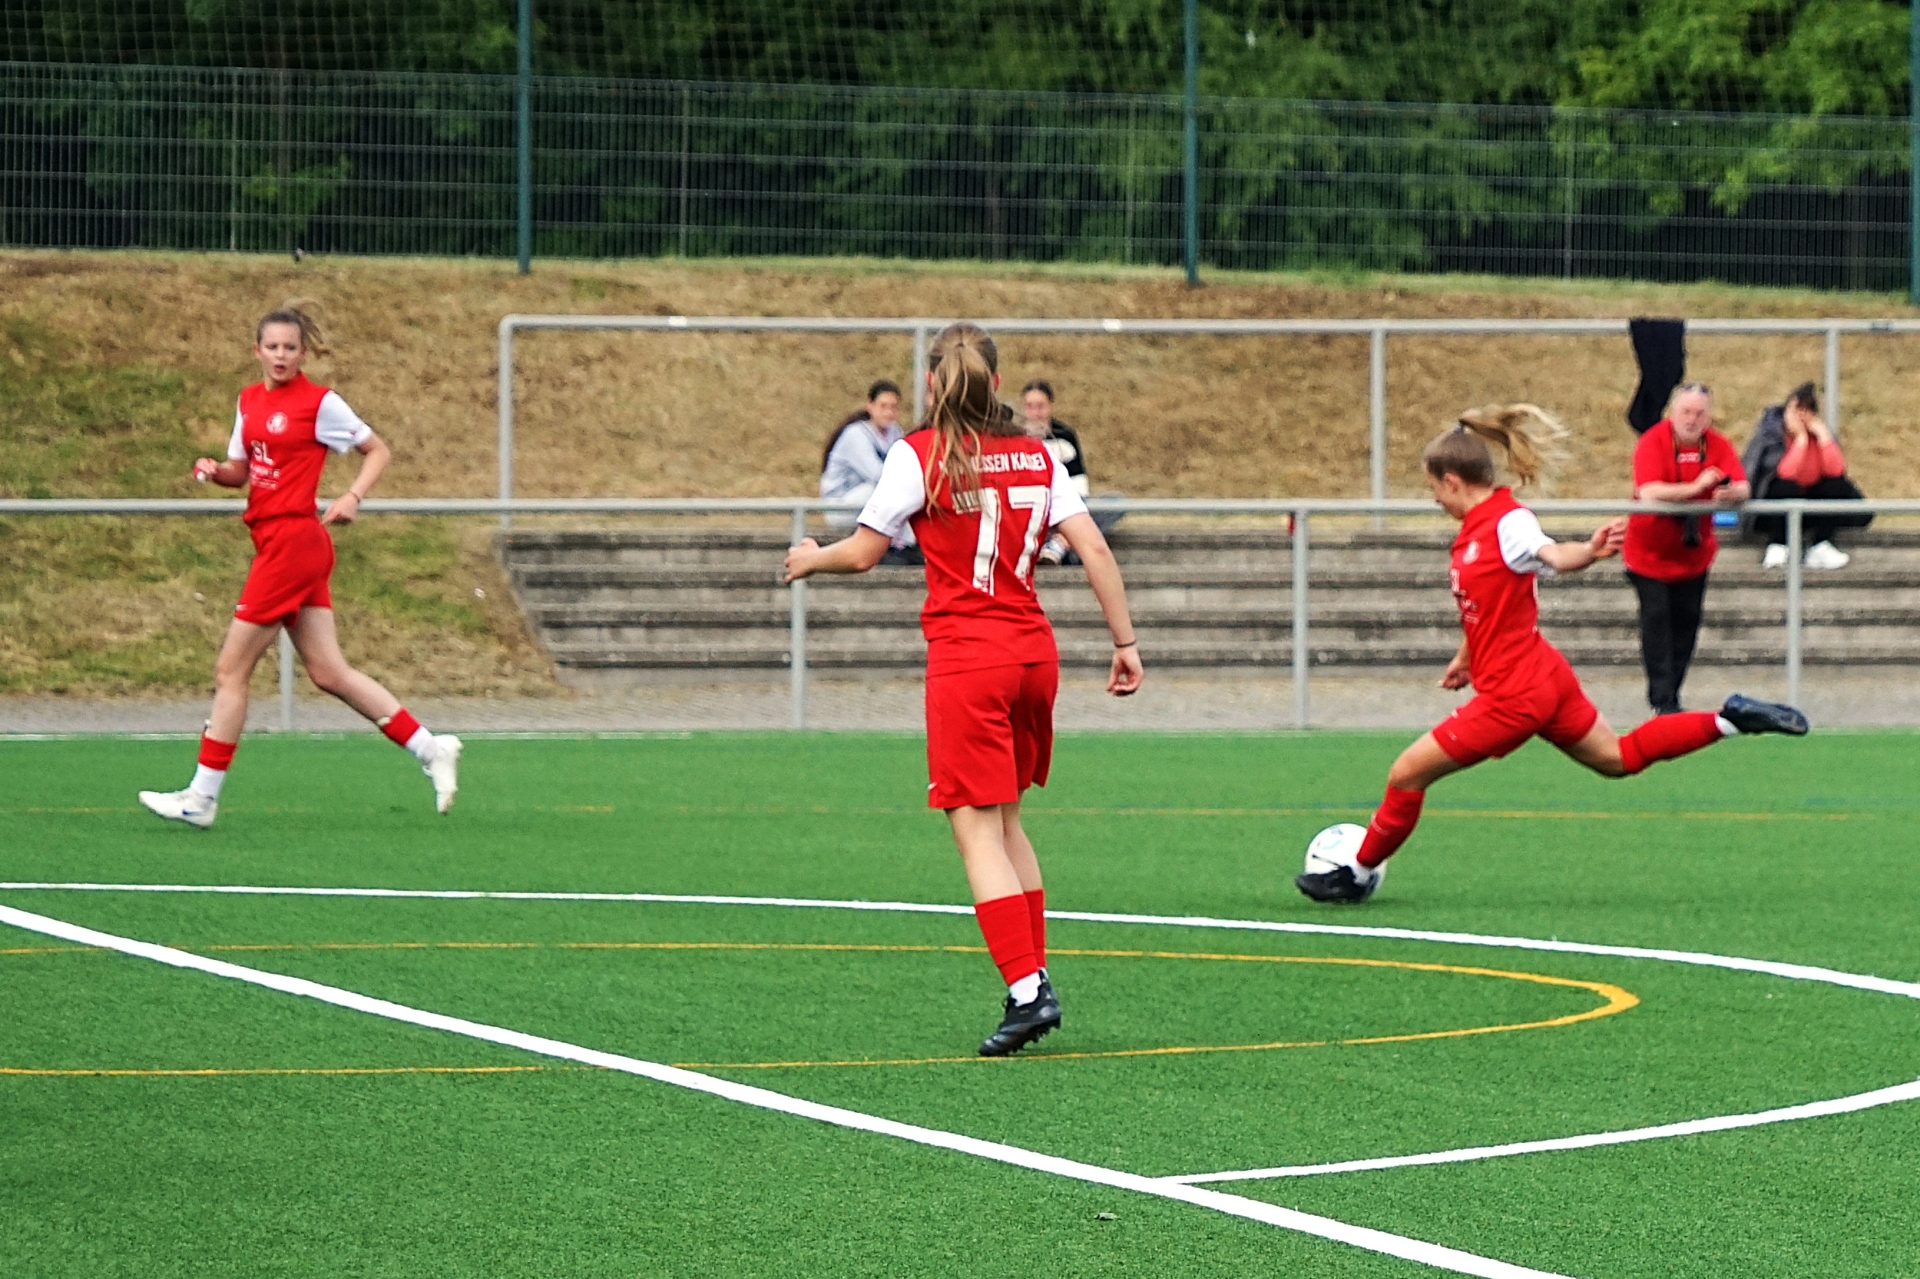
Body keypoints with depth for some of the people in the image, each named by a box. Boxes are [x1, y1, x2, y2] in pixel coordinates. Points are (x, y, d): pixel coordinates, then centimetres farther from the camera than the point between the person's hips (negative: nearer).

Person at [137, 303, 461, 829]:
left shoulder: (319, 403, -7)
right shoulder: (250, 400, 13)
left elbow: (378, 450, 1)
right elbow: (242, 470, 21)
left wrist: (352, 497, -15)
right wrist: (215, 471, -1)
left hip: (293, 541, -8)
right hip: (274, 543, 8)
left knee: (231, 670, -4)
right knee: (330, 672, 8)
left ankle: (203, 797, 3)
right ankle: (430, 749, 13)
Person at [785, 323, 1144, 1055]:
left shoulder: (921, 454, -5)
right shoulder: (1036, 457, 8)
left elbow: (864, 552, -1)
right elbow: (1093, 548, 2)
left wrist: (813, 558, 19)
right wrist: (1125, 642, 6)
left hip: (966, 660, -5)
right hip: (1034, 652, 5)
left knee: (978, 830, -4)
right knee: (1005, 823, 18)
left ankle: (1027, 990, -15)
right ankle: (1032, 980, 15)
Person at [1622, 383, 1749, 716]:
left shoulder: (1718, 445, -7)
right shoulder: (1653, 443, -18)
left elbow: (1742, 489, -19)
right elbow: (1649, 492, -33)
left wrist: (1730, 493, -43)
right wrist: (1696, 488, -40)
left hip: (1694, 554, 4)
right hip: (1650, 552, -4)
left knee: (1687, 623, 7)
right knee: (1657, 620, -10)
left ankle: (1670, 696, 20)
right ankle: (1662, 700, -8)